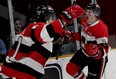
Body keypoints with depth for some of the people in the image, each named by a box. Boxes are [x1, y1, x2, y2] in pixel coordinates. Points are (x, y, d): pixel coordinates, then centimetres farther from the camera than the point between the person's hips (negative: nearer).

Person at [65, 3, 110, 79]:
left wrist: (96, 51, -48)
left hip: (97, 57, -7)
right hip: (84, 52, 7)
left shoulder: (101, 28, -30)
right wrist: (72, 35, 3)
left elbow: (104, 48, -29)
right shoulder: (84, 20, -6)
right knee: (70, 68, -1)